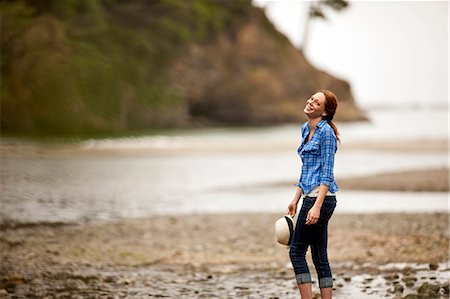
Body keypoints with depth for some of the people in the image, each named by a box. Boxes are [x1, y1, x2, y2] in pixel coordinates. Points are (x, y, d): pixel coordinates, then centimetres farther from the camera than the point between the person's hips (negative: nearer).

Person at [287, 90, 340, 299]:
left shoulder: (326, 131, -12)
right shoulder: (306, 129, 16)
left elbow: (327, 173, -16)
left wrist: (317, 206, -23)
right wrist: (296, 199, 21)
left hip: (320, 197, -9)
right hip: (311, 196, 9)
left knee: (296, 252, -6)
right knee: (319, 256, 9)